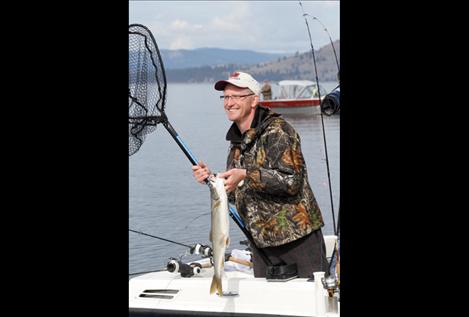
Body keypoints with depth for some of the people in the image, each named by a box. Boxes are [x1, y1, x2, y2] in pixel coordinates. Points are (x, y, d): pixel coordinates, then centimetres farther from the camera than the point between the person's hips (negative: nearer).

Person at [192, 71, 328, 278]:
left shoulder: (277, 131, -11)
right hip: (262, 242, 8)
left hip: (299, 237, -7)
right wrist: (212, 179, 3)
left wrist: (247, 175, -29)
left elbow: (292, 181, -22)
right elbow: (237, 195, 20)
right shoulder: (236, 141, 14)